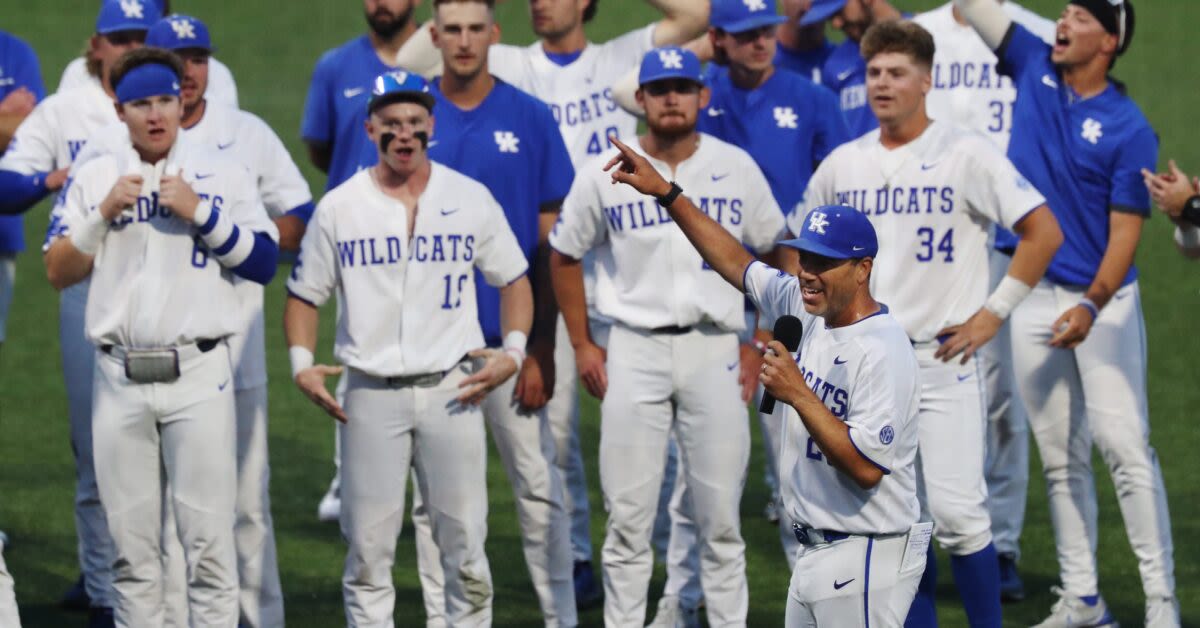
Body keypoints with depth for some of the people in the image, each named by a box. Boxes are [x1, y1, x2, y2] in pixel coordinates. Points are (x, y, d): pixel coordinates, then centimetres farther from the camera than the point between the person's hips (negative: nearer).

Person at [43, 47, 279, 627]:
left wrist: (201, 214, -10)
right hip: (119, 378, 2)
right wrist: (103, 214, -7)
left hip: (197, 373, -2)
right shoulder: (93, 178, 10)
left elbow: (263, 263, 0)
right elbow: (58, 272, 6)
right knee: (130, 538, 6)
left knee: (208, 534, -6)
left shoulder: (222, 174, 6)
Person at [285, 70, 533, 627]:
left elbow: (513, 280, 13)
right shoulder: (338, 208, 5)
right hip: (370, 393, 0)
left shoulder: (471, 199, 6)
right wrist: (302, 363, -4)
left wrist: (513, 352, -1)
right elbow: (304, 294, 12)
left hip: (451, 390, 0)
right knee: (367, 548, 0)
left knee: (464, 543, 0)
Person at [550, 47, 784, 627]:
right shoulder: (603, 175, 1)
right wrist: (582, 345, 7)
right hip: (635, 349, -1)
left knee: (720, 514, 3)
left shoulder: (736, 169, 4)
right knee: (628, 515, 0)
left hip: (714, 350, 1)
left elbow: (774, 250, 13)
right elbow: (564, 256, 12)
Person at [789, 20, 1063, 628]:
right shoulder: (842, 164, 9)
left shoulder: (966, 154, -5)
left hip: (942, 357, -4)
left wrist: (995, 312, -9)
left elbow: (1043, 232, -6)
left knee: (956, 511, -12)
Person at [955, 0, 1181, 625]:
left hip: (1103, 298, -5)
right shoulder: (1035, 67, 5)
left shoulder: (1129, 129, -10)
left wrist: (1092, 307, -24)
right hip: (1034, 297, 5)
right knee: (1059, 456, 8)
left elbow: (1124, 233, -11)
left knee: (1124, 444, -12)